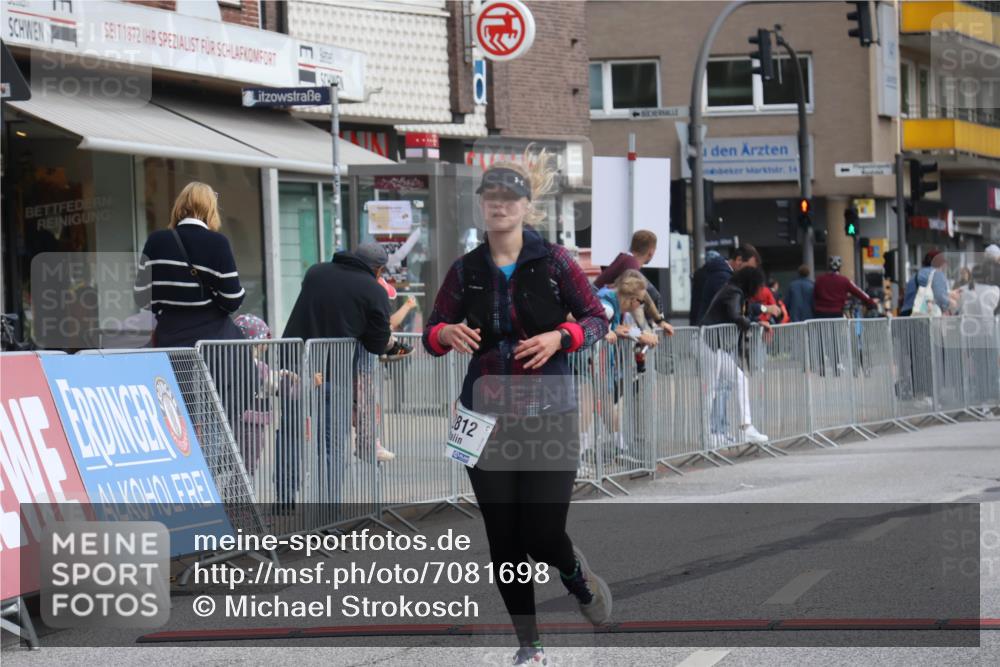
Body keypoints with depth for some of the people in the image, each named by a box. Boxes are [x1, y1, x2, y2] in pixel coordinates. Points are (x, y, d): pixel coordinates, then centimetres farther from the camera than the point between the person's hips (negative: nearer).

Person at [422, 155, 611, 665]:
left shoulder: (553, 262, -3)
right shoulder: (466, 271, 4)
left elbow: (597, 320, 2)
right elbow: (431, 333, 8)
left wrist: (559, 336, -16)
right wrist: (448, 334, -15)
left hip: (549, 415, -3)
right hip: (486, 417, 3)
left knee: (542, 535, -9)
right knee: (503, 539, 4)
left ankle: (575, 574, 28)